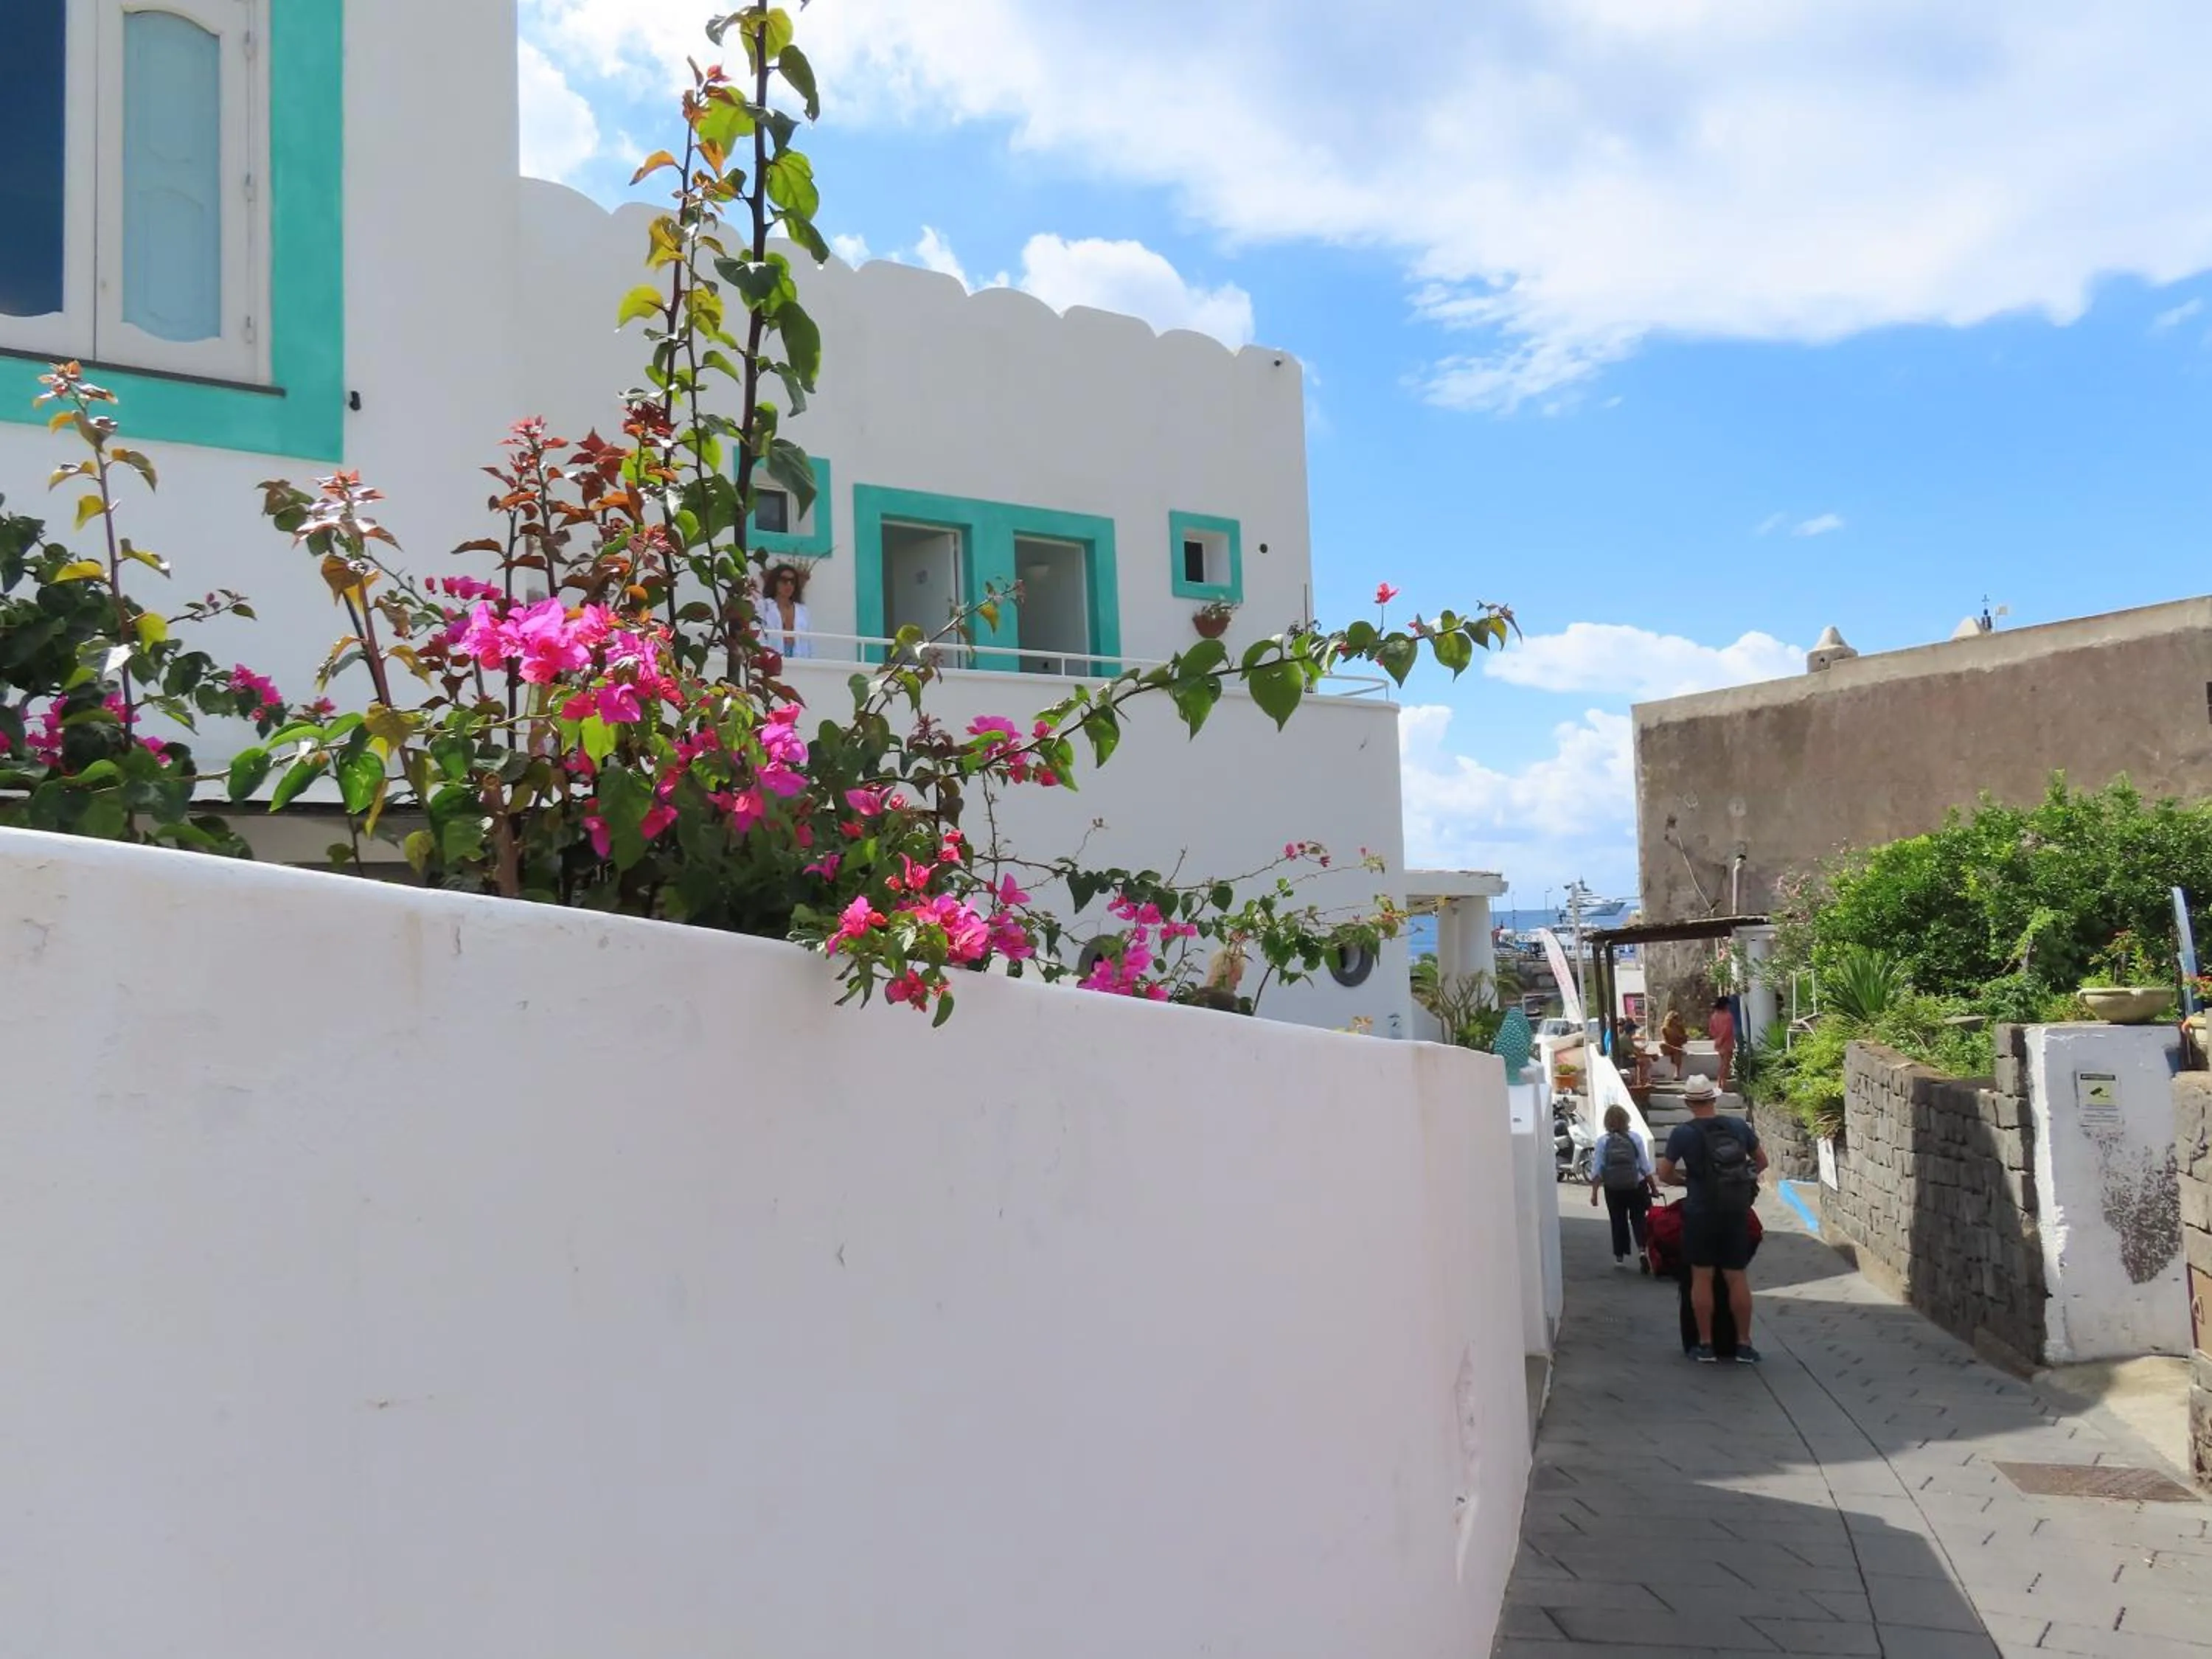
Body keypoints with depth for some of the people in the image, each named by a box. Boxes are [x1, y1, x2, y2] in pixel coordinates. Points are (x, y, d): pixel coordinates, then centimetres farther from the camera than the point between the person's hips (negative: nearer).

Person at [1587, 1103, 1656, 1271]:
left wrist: (1594, 1193, -3)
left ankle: (1620, 1257, 18)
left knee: (1618, 1222, 13)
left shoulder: (1603, 1142, -7)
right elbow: (1646, 1166, -5)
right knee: (1638, 1219, 10)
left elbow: (1597, 1170, -8)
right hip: (1636, 1187, 0)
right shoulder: (1635, 1138, -7)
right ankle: (1641, 1250, -11)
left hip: (1613, 1189, 0)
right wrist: (1653, 1188, 4)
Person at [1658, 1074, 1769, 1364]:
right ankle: (1744, 1345, 12)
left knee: (1702, 1277, 5)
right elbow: (1762, 1162, 11)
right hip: (1736, 1213, 3)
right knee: (1737, 1278, 8)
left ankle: (1705, 1345, 8)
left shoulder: (1683, 1133, -10)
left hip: (1701, 1213, -3)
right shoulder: (1739, 1127, 0)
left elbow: (1664, 1174, -7)